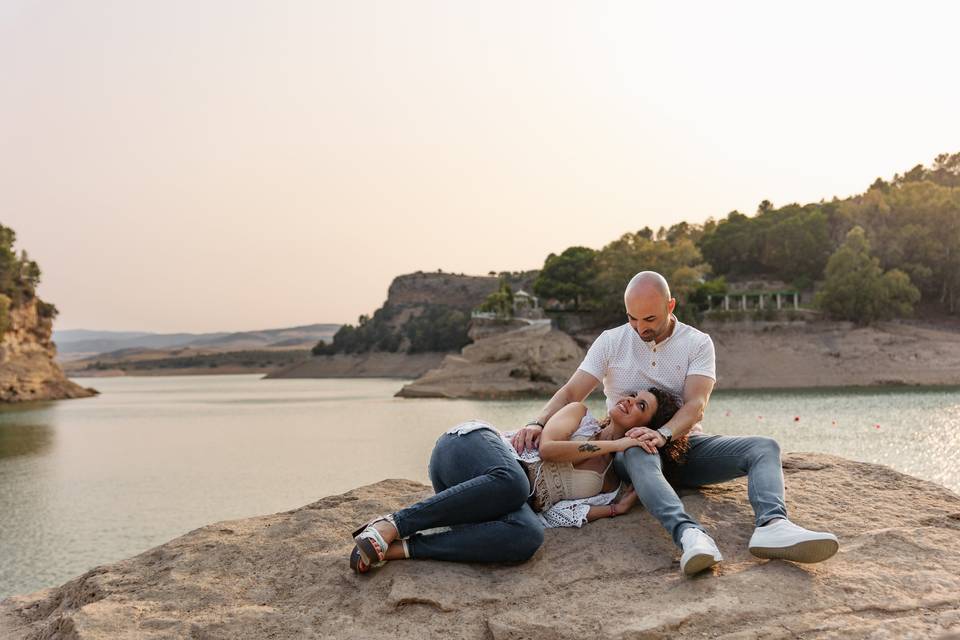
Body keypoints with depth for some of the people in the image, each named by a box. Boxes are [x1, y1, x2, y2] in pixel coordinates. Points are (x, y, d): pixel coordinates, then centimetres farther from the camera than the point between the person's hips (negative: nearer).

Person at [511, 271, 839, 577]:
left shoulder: (698, 343, -1)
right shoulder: (611, 342, 1)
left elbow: (696, 404, -15)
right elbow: (571, 392, -4)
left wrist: (663, 434, -36)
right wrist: (538, 423, -25)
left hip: (685, 443, 2)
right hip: (630, 446, -2)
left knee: (764, 448, -20)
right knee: (639, 452, -40)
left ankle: (771, 525, -50)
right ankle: (689, 534, -64)